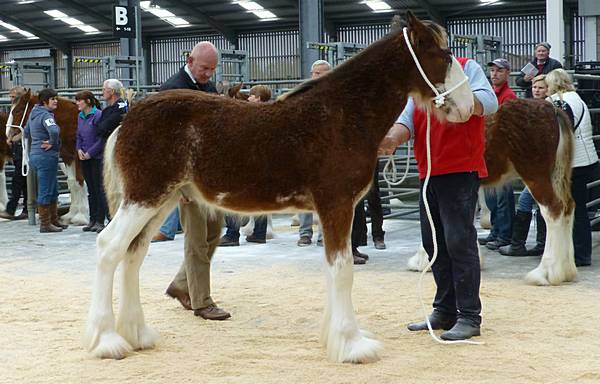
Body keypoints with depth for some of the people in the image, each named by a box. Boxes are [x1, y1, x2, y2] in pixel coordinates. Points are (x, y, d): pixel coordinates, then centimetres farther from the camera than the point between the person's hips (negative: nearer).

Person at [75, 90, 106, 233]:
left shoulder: (98, 115, -13)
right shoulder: (80, 116, 10)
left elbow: (102, 138, -15)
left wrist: (90, 152, -15)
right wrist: (79, 149, 0)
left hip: (97, 157, -7)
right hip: (85, 158, 7)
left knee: (99, 189, -3)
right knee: (91, 190, 13)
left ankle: (100, 221, 2)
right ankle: (93, 220, 19)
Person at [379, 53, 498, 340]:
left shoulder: (466, 68, 1)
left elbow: (489, 103, -14)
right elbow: (407, 120, 5)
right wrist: (393, 138, -16)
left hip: (461, 170, -7)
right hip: (429, 174, 8)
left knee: (459, 241, -9)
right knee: (434, 244, 11)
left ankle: (469, 316, -3)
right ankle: (445, 311, 21)